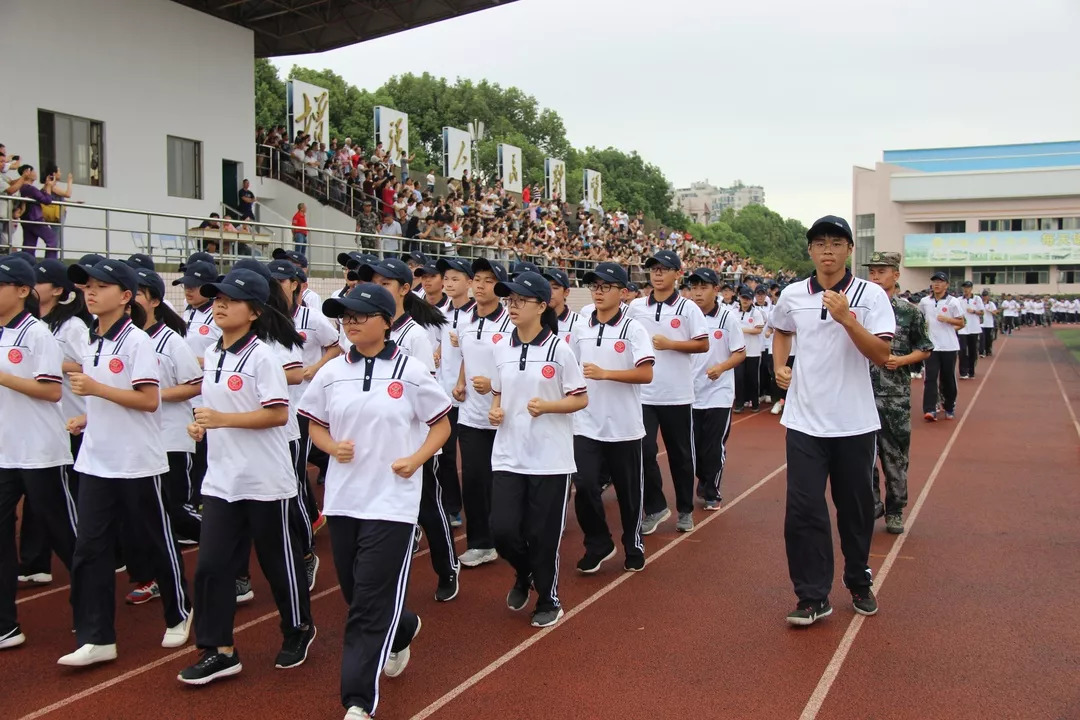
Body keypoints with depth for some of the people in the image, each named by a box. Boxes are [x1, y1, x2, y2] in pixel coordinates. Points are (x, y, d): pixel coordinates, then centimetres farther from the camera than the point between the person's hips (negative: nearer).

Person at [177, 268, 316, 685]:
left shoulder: (262, 356, -14)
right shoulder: (211, 355, 10)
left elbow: (279, 414, -19)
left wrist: (222, 419, -24)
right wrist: (202, 424, 1)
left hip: (264, 479, -7)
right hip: (221, 479, 7)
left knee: (278, 557, 9)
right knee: (211, 564, 3)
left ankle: (299, 629, 31)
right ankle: (219, 651, 14)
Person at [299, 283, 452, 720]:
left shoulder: (411, 371, -5)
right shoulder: (332, 372, 5)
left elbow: (441, 424, 2)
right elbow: (315, 426, 13)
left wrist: (416, 459, -13)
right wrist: (332, 446, -8)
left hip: (392, 500, -5)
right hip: (342, 498, 5)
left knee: (370, 603, -5)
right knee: (355, 593, 16)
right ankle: (403, 629, 47)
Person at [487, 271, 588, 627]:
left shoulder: (559, 349, -8)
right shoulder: (501, 348, 5)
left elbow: (581, 398, -5)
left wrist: (546, 406, -21)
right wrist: (495, 411, -5)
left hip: (550, 457, -4)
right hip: (508, 455, 4)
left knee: (543, 535, 3)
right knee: (502, 530, -3)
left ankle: (549, 601, 27)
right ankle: (524, 574, 31)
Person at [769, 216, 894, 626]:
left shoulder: (871, 295, -5)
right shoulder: (792, 295, 4)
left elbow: (881, 355, -14)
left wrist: (847, 319, -24)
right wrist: (779, 366, 9)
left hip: (855, 422, -1)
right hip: (804, 420, 1)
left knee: (856, 508, 12)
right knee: (802, 508, -3)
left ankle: (859, 584, 33)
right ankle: (813, 597, 7)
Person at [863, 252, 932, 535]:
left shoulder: (909, 311, -1)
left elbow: (925, 349, 4)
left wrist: (901, 360, -11)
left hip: (896, 395, -1)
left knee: (896, 454, 7)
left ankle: (895, 510, 20)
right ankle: (871, 505, 20)